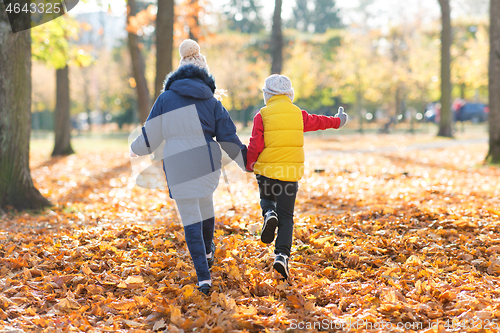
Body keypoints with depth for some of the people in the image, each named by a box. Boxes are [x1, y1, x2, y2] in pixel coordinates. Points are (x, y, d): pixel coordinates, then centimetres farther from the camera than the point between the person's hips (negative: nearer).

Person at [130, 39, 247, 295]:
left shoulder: (166, 98, -1)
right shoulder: (211, 100, 2)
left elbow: (151, 135, 3)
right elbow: (228, 137, 4)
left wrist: (136, 149, 23)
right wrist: (246, 162, 17)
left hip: (177, 167, -2)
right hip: (207, 163, 2)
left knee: (190, 219, 2)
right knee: (205, 202, 29)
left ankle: (204, 277, -4)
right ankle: (208, 252, 46)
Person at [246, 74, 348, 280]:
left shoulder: (262, 116, -4)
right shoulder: (298, 114, 6)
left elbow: (255, 145, -6)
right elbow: (318, 122, 24)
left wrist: (249, 164, 12)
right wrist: (337, 121, 44)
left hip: (266, 170, -1)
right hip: (291, 172, 1)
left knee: (267, 200, 27)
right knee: (286, 217, 6)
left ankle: (269, 215, -6)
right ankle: (282, 255, -11)